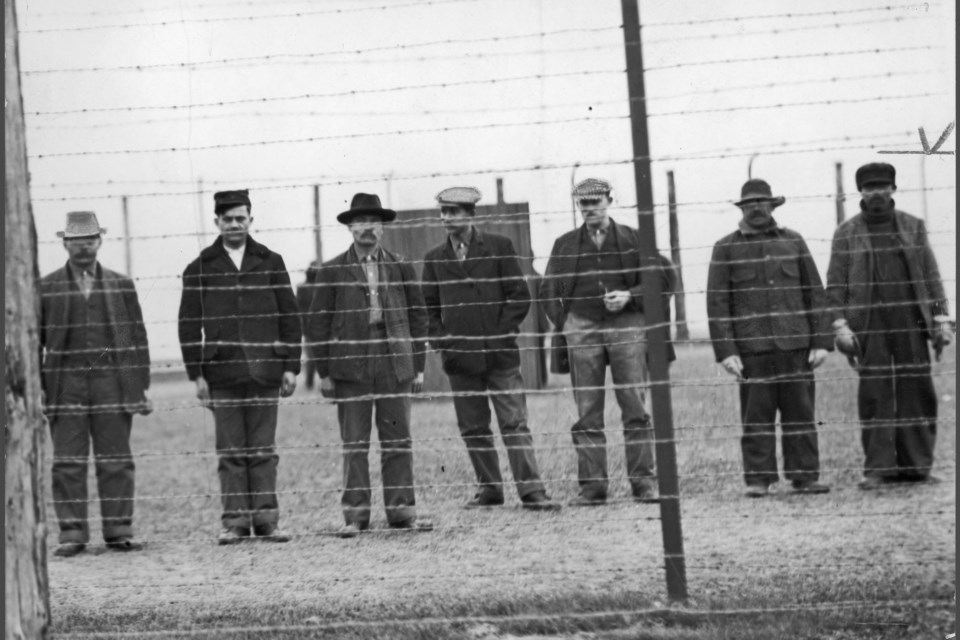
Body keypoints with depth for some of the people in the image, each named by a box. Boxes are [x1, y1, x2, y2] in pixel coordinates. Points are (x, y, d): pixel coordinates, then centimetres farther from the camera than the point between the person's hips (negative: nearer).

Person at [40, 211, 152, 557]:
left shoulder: (121, 286, 10)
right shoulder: (46, 289, 7)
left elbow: (137, 338, 11)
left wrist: (142, 386, 5)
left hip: (114, 385, 1)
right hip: (65, 386, -1)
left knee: (116, 462, 1)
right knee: (68, 464, -3)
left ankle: (119, 531, 6)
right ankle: (72, 534, -1)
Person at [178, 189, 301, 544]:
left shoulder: (270, 263, 9)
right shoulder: (200, 269, 7)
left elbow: (290, 317, 9)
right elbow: (189, 325, 6)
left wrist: (290, 366, 2)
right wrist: (197, 373, -1)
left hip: (264, 371, 0)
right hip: (222, 373, 0)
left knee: (263, 450, 1)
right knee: (230, 452, 0)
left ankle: (267, 520, 3)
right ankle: (234, 521, 2)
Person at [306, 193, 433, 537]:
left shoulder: (401, 268, 10)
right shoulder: (333, 272, 4)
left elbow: (417, 318, 13)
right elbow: (317, 324, 4)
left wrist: (418, 366, 7)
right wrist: (323, 372, 0)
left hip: (395, 365, 1)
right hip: (350, 367, -1)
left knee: (398, 441, 1)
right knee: (354, 444, -1)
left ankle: (401, 509, 6)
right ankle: (355, 514, 2)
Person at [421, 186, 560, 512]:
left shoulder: (499, 247, 2)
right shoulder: (435, 259, 11)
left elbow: (520, 296, 1)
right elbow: (429, 307, 16)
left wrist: (501, 333, -6)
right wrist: (441, 341, 2)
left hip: (499, 353, -3)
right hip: (459, 357, 3)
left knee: (514, 423, -7)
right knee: (473, 428, 5)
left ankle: (531, 491, -9)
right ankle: (489, 488, 15)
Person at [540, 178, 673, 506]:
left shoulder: (632, 239, 7)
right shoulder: (565, 244, 12)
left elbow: (662, 275, 7)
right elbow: (548, 291, 18)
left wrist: (630, 297, -6)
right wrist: (564, 324, 6)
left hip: (626, 326, -1)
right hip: (582, 329, 1)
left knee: (635, 409, -5)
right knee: (587, 413, -2)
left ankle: (643, 482, -2)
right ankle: (592, 485, 0)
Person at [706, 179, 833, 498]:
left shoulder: (793, 241, 13)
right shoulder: (726, 249, 6)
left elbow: (814, 293, 11)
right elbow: (717, 302, 2)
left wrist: (822, 341, 3)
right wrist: (725, 350, -7)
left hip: (795, 344, 2)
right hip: (751, 347, -2)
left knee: (800, 412, 2)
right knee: (756, 415, -2)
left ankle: (804, 476, 6)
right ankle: (758, 479, 2)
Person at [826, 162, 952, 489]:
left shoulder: (913, 227, 11)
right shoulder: (847, 233, 6)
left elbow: (931, 277, 10)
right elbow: (835, 285, 3)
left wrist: (941, 320, 2)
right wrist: (840, 327, -7)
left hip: (911, 324, 2)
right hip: (869, 326, -2)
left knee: (917, 394, -1)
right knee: (874, 395, -5)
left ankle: (917, 466, 5)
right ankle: (878, 469, -2)